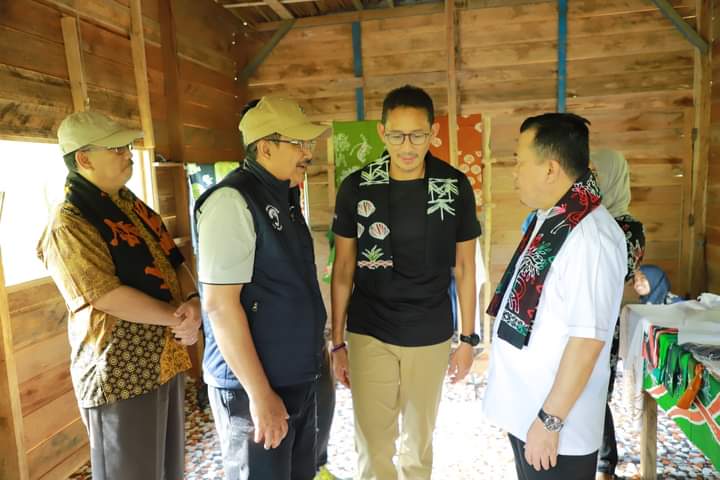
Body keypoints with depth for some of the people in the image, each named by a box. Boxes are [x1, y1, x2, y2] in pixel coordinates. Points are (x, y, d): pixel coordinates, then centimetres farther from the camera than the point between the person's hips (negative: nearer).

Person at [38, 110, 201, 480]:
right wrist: (176, 318, -16)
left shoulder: (134, 206, 9)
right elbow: (109, 297, -22)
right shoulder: (68, 226, -16)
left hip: (167, 360, 8)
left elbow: (175, 261, 7)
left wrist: (192, 303, -12)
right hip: (121, 375, -7)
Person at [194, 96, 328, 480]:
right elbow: (220, 304, -22)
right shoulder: (232, 200, -18)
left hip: (299, 378, 8)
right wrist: (260, 393, -20)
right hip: (254, 385, -8)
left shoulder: (285, 195, 8)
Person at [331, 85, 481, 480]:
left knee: (419, 440, 19)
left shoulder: (456, 187, -6)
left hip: (431, 338, 1)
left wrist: (468, 338, 3)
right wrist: (337, 342, 0)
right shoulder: (356, 188, -7)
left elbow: (464, 268, 2)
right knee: (373, 444, 9)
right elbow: (343, 270, 0)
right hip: (368, 335, 0)